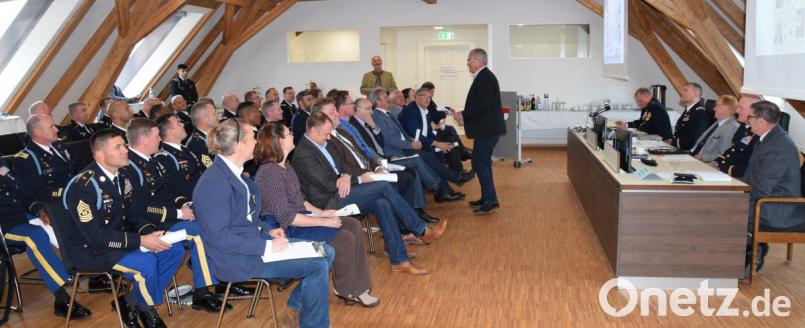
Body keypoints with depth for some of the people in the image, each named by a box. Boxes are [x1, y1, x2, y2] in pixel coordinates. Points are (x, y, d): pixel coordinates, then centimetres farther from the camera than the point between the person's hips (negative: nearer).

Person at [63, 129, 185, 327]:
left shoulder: (122, 178, 3)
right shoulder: (83, 186, -22)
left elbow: (131, 216, 10)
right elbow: (96, 236, -25)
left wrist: (149, 234, -11)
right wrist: (141, 241, -26)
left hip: (120, 240, 8)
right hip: (90, 251, -8)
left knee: (174, 250, -4)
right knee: (145, 263, -29)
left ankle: (133, 302, 4)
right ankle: (145, 306, 1)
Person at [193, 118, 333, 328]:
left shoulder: (233, 172, 6)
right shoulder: (214, 183, -23)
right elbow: (220, 237, -24)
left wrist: (268, 231, 2)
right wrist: (267, 246, -22)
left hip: (253, 241, 9)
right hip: (238, 259, -9)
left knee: (326, 252, 7)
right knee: (318, 265, -14)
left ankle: (298, 301, 24)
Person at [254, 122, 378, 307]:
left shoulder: (285, 166, 10)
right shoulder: (270, 172, -21)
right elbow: (286, 217, -24)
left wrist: (321, 212, 4)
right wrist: (323, 221, -20)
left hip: (299, 217, 10)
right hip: (285, 230, -10)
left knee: (353, 226, -1)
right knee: (344, 239, -18)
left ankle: (357, 288, 1)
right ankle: (344, 290, 6)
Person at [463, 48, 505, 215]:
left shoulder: (485, 78, -16)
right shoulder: (483, 76, 15)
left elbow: (485, 104, -25)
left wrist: (464, 115, -17)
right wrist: (465, 115, 10)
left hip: (487, 129, -11)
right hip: (486, 128, 11)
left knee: (480, 163, -9)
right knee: (482, 162, 16)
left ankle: (491, 200, -6)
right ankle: (487, 198, 25)